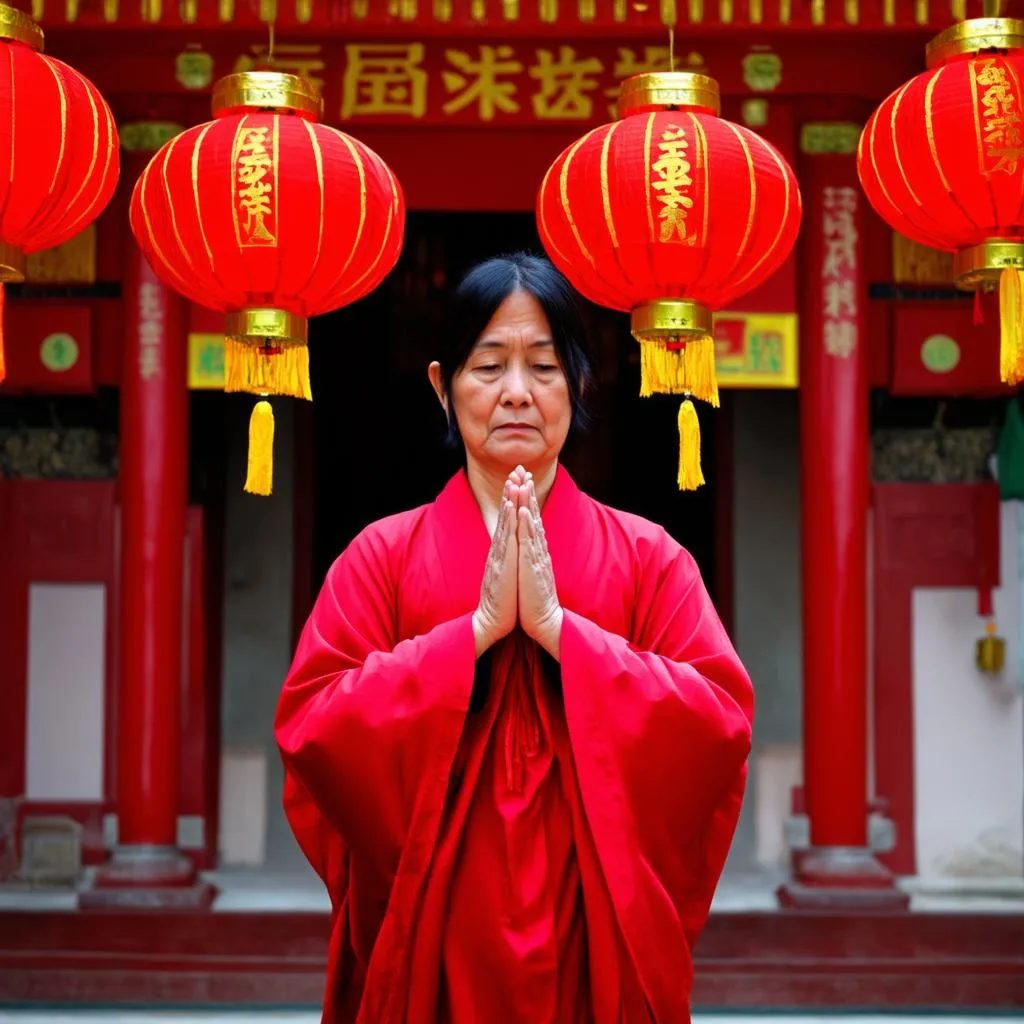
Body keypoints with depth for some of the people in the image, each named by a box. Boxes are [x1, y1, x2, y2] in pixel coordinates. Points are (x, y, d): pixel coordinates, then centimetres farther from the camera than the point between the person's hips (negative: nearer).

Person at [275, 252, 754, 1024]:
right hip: (432, 942, 0)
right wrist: (478, 628, -15)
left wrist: (557, 626, -16)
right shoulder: (383, 555, 3)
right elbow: (310, 725, -8)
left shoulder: (647, 556, 3)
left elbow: (722, 725, -9)